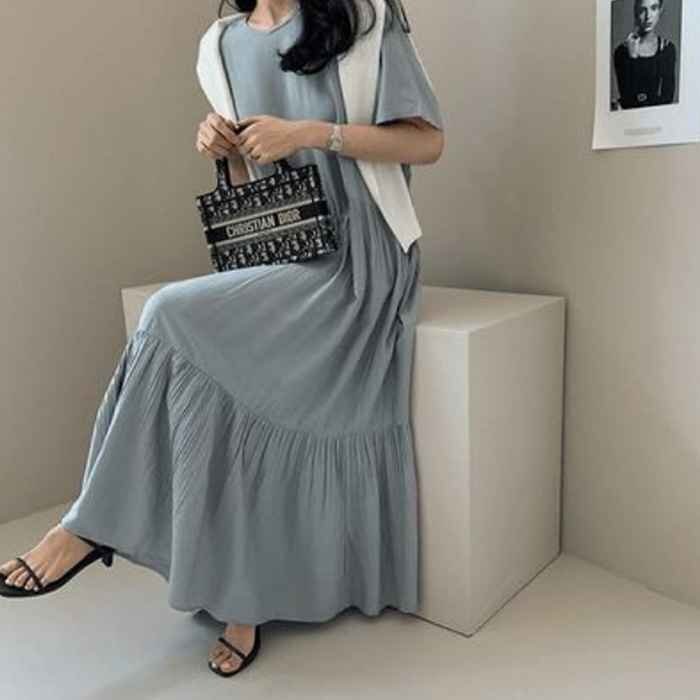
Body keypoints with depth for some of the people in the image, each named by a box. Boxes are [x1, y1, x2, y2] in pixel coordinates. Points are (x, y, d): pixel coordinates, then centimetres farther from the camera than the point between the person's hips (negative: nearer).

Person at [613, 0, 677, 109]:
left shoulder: (668, 48, 4)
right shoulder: (623, 50, -5)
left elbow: (668, 95, 4)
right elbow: (627, 97, -12)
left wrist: (645, 99, -10)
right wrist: (632, 57, -15)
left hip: (658, 112, 3)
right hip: (631, 113, -3)